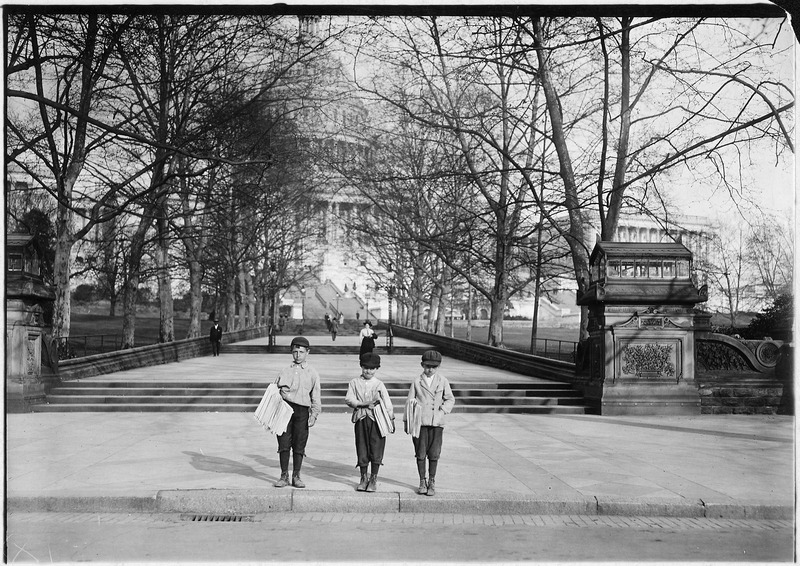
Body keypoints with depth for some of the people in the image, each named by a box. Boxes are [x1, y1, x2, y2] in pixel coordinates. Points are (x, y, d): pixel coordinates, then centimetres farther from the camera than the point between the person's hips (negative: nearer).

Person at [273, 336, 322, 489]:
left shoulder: (312, 373, 9)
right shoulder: (285, 371, 13)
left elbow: (316, 397, 7)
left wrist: (314, 415, -2)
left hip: (302, 411, -1)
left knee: (299, 445, 1)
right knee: (284, 444, -1)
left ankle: (296, 476, 13)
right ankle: (284, 476, 10)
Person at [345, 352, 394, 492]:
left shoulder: (379, 384, 6)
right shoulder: (354, 383, 6)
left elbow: (387, 402, 7)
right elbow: (349, 399, -4)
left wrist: (391, 419, 5)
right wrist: (364, 404, -15)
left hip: (376, 419, -1)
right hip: (361, 419, 1)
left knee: (376, 448, -3)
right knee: (362, 449, 5)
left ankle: (374, 479, 9)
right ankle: (363, 478, 19)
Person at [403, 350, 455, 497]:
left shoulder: (443, 381, 6)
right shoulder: (416, 381, 4)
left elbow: (450, 399, 13)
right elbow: (409, 401, 8)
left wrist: (443, 410, -4)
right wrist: (406, 421, 8)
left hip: (436, 423, 0)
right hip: (419, 422, 0)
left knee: (434, 454, 0)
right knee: (420, 454, 3)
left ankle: (431, 483, 14)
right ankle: (422, 482, 16)